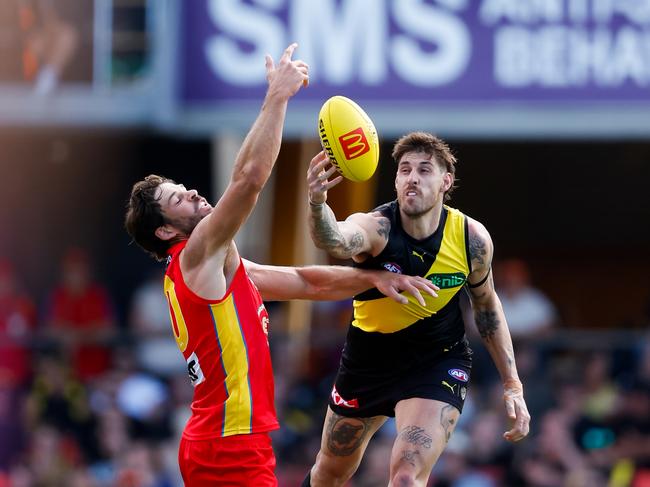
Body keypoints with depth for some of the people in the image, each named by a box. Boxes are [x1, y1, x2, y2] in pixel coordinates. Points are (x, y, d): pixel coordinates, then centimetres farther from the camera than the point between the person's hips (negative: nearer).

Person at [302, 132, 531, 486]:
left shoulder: (471, 238, -17)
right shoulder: (375, 228, -26)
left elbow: (486, 304, 4)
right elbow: (335, 241, -51)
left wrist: (512, 384, 3)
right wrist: (317, 204, -75)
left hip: (438, 364, -1)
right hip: (368, 360, 1)